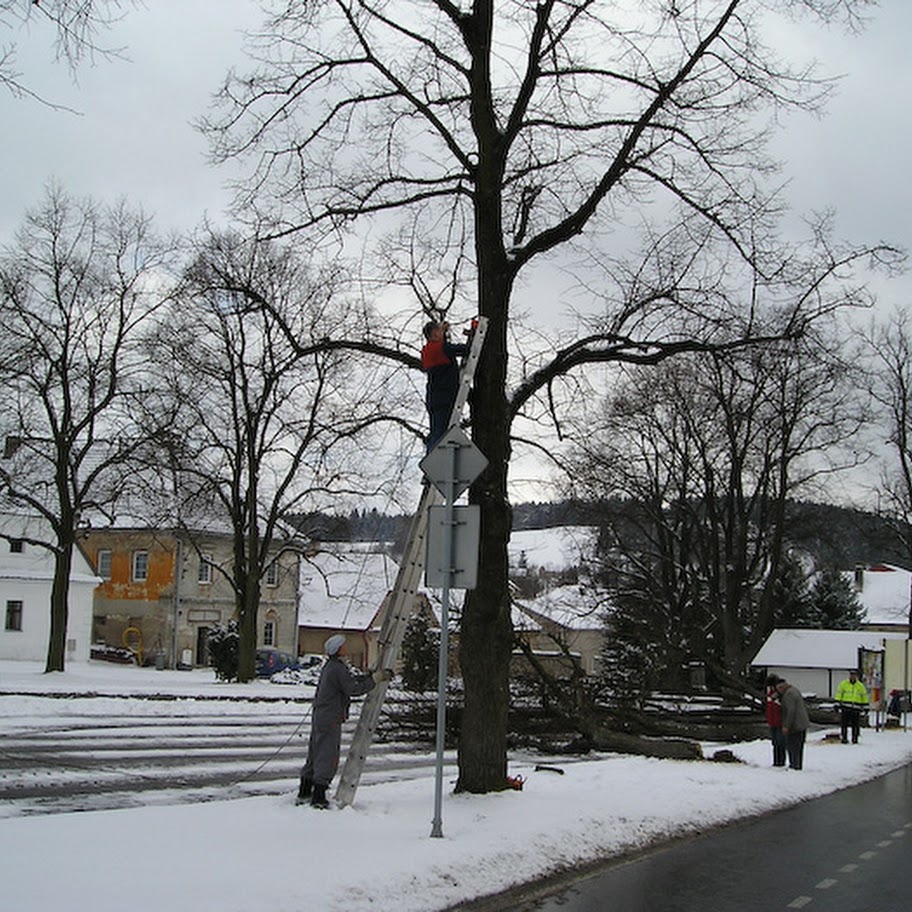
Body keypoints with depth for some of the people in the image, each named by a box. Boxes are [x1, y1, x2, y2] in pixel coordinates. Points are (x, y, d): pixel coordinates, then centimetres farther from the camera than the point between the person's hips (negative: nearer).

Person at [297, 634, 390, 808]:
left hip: (320, 716, 10)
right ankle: (318, 797, -4)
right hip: (330, 719, -10)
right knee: (328, 757, -5)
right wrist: (374, 679, -14)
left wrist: (374, 676, 11)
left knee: (315, 754, 15)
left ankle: (304, 793, 22)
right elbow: (354, 689, -20)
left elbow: (352, 679, 18)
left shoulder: (330, 666, 15)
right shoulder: (338, 669, -17)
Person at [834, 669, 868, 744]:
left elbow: (864, 696, 16)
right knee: (844, 724, -2)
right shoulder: (843, 684, 6)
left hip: (856, 708, 1)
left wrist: (864, 705, 12)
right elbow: (839, 694, 5)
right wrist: (838, 703, -2)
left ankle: (855, 738, 10)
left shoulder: (860, 686, 10)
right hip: (845, 707, -1)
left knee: (855, 725, 2)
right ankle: (844, 738, 3)